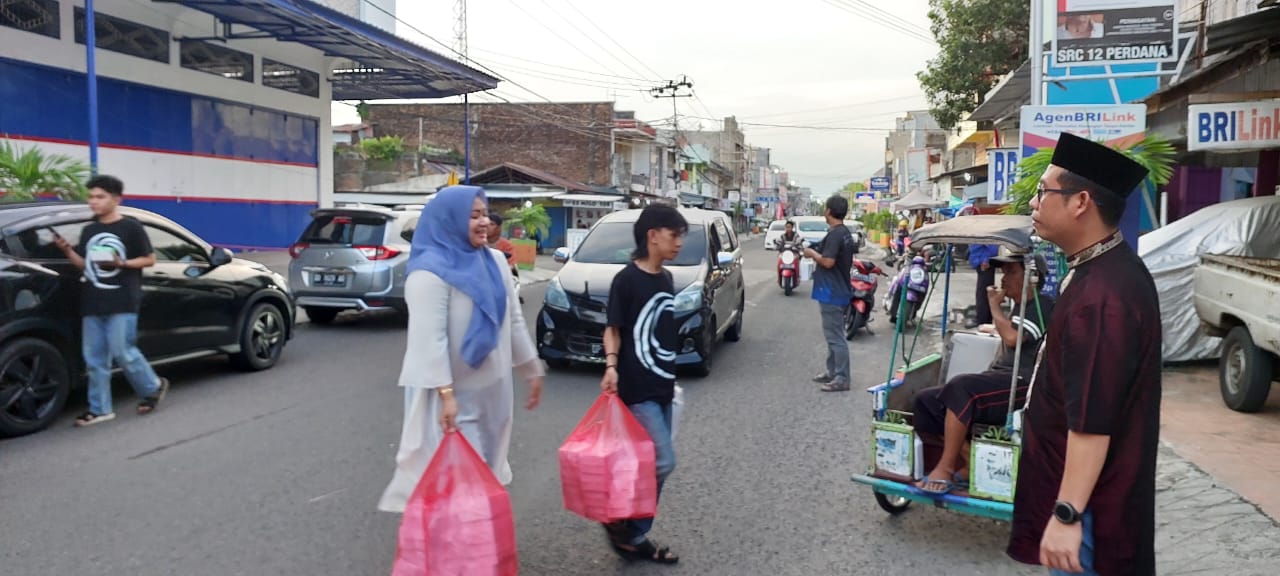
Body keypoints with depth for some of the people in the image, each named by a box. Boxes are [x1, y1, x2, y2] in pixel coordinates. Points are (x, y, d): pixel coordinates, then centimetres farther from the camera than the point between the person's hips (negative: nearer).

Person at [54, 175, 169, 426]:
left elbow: (149, 259, -2)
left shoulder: (131, 228, -3)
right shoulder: (88, 231, 15)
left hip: (122, 303, -6)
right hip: (92, 304, 6)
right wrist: (67, 250, 1)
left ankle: (153, 387, 15)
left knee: (123, 352, -8)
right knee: (94, 357, 5)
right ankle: (100, 409, 11)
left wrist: (122, 263, -17)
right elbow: (84, 265, 18)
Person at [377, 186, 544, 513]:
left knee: (484, 472, 17)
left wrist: (532, 370, 16)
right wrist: (445, 393, -28)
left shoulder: (494, 261, 7)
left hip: (491, 389, 8)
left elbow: (514, 321, 14)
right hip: (452, 394, -7)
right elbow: (430, 338, -23)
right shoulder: (430, 271, -17)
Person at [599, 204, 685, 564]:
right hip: (637, 390, -8)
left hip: (661, 387, 8)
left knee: (650, 464, 10)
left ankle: (635, 537, 21)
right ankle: (619, 519, 9)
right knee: (663, 462, -11)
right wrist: (611, 366, -25)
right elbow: (614, 329, -9)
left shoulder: (665, 278, 10)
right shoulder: (627, 279, -12)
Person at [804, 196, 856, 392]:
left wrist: (812, 253, -11)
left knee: (835, 336, -7)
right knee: (833, 334, 18)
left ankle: (841, 378, -4)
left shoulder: (834, 234, -19)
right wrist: (817, 253, 15)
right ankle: (833, 372, 26)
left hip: (831, 293, -11)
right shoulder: (845, 232, 13)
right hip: (839, 290, 11)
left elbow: (828, 262, -26)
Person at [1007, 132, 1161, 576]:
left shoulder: (1101, 295, -29)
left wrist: (1066, 514, -26)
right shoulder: (1107, 270, 5)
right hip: (1090, 486, 10)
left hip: (1087, 498, -10)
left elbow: (1092, 421, -30)